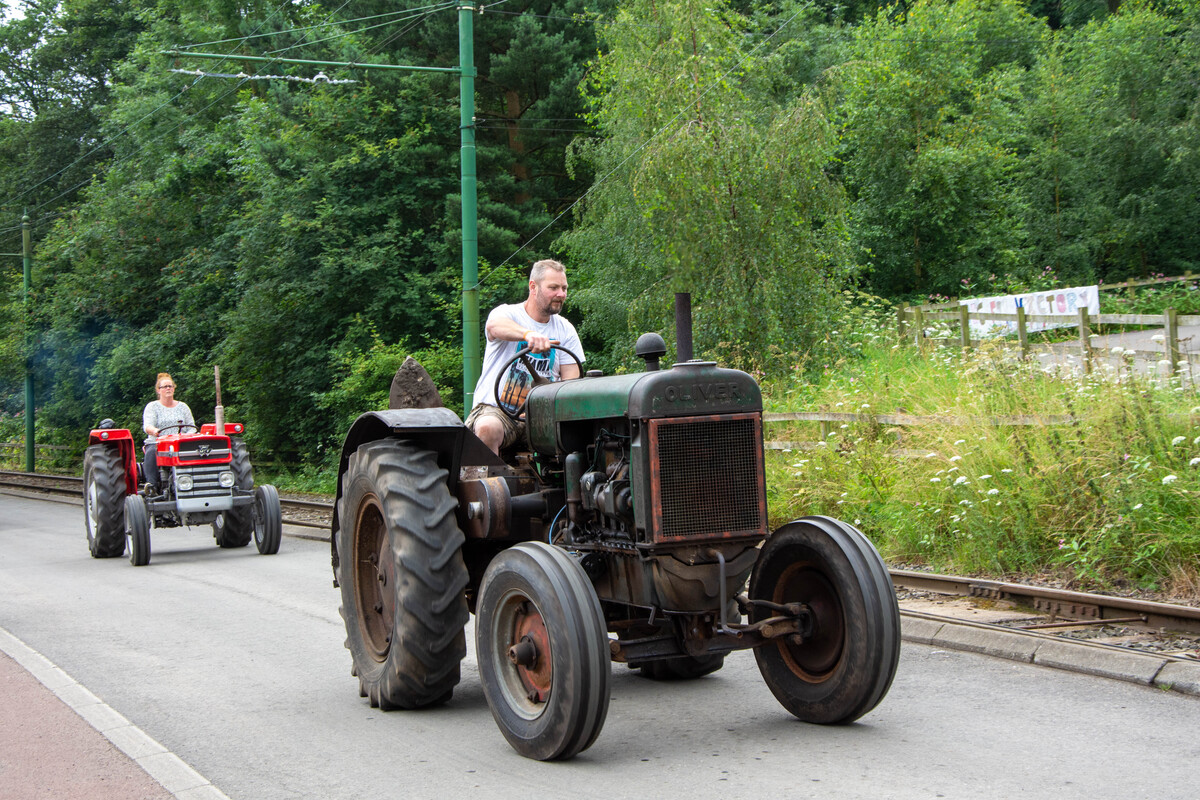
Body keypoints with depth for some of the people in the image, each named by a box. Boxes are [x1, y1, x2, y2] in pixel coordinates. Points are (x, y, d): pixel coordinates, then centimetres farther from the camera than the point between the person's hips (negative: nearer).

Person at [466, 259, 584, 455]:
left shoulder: (566, 330, 13)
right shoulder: (507, 313, 0)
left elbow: (572, 382, 5)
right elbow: (494, 327, -27)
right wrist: (529, 334, -48)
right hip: (495, 408, -3)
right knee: (487, 428, -37)